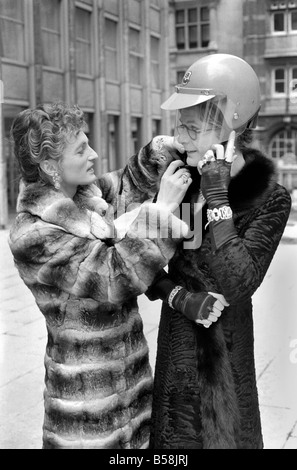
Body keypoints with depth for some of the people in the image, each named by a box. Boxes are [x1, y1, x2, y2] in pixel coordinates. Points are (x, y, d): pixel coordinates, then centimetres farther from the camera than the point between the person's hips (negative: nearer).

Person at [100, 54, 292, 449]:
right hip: (175, 341, 4)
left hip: (225, 346, -3)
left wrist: (216, 197, -26)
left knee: (224, 433, 13)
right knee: (172, 434, 18)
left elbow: (235, 285, -25)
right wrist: (175, 294, -20)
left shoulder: (270, 199, -15)